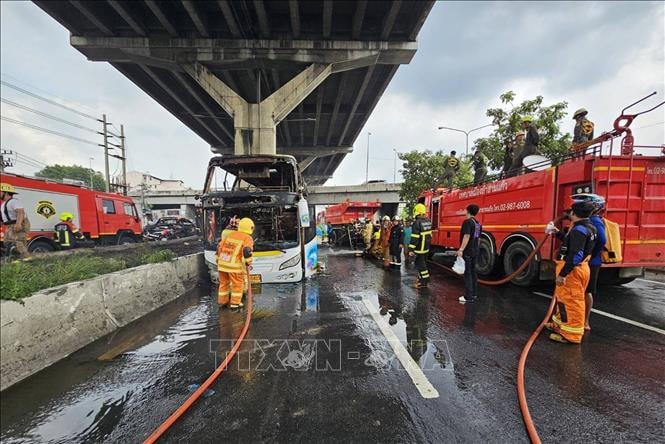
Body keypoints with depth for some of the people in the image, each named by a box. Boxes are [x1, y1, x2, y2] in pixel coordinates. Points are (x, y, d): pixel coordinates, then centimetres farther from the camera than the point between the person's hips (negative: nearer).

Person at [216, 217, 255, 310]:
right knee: (238, 284, 10)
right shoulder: (248, 238, -5)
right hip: (234, 265, -6)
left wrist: (218, 260, 23)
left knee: (224, 283, 19)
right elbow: (247, 251, -20)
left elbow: (220, 247, 14)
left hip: (222, 263, 6)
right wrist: (248, 262, -6)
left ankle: (222, 302, 29)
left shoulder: (230, 234, 13)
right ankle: (235, 304, 15)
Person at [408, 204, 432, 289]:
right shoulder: (428, 221, 8)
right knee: (423, 262, 19)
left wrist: (411, 249, -17)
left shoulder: (417, 223, -20)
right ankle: (421, 278, 31)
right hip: (426, 247, 9)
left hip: (420, 248, -9)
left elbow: (414, 238, -22)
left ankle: (424, 282, 2)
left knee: (420, 263, -1)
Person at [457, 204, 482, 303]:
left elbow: (466, 237, -23)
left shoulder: (467, 222, -15)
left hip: (467, 251, -8)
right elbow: (478, 238, 17)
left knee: (467, 273, -5)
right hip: (475, 251, 8)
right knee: (473, 272, 14)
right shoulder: (478, 224, 12)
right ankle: (474, 294, 21)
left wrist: (461, 250, -24)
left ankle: (469, 297, -2)